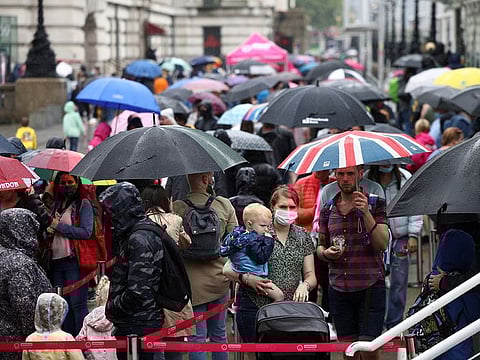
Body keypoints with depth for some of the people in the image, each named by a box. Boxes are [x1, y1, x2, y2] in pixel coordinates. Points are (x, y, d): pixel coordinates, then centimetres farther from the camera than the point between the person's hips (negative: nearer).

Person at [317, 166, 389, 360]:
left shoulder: (375, 204, 1)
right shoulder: (328, 210, 11)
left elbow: (382, 244, -10)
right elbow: (320, 247, 20)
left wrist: (366, 213, -21)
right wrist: (326, 253, -4)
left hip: (370, 287, -4)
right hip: (339, 290, 4)